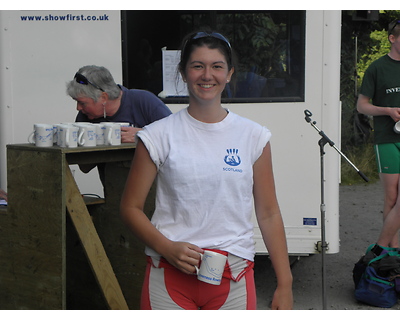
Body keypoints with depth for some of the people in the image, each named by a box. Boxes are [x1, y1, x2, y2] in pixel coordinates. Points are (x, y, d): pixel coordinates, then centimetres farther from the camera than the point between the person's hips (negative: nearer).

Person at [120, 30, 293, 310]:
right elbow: (131, 207, 3)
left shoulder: (253, 136, 5)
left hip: (233, 277, 1)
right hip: (170, 275, -1)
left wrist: (285, 286, 4)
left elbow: (269, 214, 7)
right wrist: (167, 248, -13)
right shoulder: (159, 136, 1)